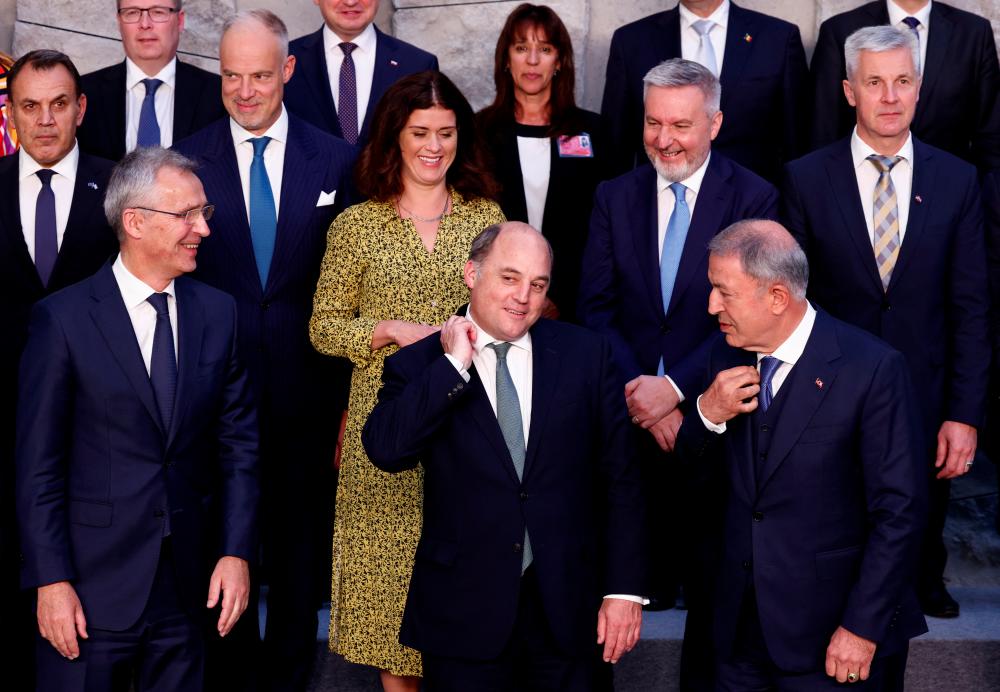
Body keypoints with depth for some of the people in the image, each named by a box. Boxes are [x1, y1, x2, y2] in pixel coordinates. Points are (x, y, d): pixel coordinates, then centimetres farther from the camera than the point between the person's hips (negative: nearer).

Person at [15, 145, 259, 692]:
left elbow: (238, 442, 7)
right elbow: (38, 464, -6)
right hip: (93, 582, -3)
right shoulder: (62, 318, -7)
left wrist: (236, 551, -1)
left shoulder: (217, 313, 5)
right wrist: (51, 581, -10)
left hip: (188, 584, 4)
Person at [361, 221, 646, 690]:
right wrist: (454, 365, -17)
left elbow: (620, 477, 3)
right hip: (463, 613, -1)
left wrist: (624, 589, -1)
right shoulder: (419, 366, -1)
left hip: (567, 605, 1)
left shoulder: (586, 354, 2)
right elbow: (386, 452, -18)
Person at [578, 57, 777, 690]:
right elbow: (597, 308, 1)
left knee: (713, 573, 7)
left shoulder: (754, 199, -6)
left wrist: (676, 388, -18)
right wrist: (639, 394, -11)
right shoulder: (615, 197, 5)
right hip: (633, 415, 2)